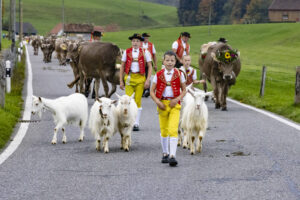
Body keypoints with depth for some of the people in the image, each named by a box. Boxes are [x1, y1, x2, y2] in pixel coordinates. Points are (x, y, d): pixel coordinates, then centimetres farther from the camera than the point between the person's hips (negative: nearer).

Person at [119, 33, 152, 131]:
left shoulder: (145, 52, 3)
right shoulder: (127, 52, 5)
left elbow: (150, 67, 4)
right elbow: (122, 67, 9)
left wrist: (148, 80, -5)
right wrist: (121, 81, 5)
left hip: (140, 78, -1)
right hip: (129, 78, 1)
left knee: (138, 101, 1)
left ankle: (136, 123, 8)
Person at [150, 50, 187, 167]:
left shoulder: (179, 74, 0)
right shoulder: (158, 75, 2)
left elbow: (184, 90, 7)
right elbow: (152, 91, 5)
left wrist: (177, 99, -11)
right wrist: (157, 101, -11)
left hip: (174, 105, -2)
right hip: (162, 104, 2)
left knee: (173, 130, -15)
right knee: (163, 130, 11)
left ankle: (172, 156, -20)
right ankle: (165, 153, 28)